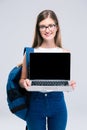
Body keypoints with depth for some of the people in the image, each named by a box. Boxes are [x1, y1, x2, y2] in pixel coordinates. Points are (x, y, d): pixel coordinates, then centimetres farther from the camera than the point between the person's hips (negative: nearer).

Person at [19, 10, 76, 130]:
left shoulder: (64, 53, -2)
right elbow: (21, 80, 2)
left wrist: (71, 84, -15)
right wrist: (25, 82, -20)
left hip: (57, 103, 1)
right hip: (35, 103, -1)